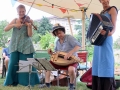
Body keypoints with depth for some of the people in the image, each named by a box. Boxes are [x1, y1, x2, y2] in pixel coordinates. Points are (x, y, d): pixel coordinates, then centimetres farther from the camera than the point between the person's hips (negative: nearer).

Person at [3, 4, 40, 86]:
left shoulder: (27, 21, -1)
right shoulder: (15, 20, 9)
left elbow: (30, 35, -9)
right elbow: (6, 29, -2)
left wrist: (29, 26, -27)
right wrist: (14, 25, -18)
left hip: (25, 45, -2)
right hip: (15, 45, 2)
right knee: (13, 63, -1)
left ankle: (29, 81, 9)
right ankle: (12, 81, 12)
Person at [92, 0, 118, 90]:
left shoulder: (112, 9, -1)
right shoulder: (102, 12, 22)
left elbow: (114, 26, -13)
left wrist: (110, 33, -31)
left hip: (106, 39, -8)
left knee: (106, 62, -13)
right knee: (98, 63, 7)